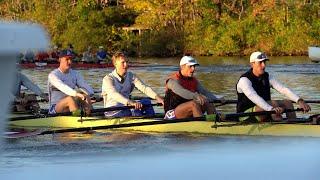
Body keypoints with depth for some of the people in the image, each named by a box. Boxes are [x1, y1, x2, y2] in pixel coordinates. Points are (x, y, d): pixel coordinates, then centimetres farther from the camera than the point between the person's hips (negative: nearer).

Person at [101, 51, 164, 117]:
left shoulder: (131, 76, 8)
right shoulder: (108, 79, -9)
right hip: (112, 111, -5)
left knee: (146, 102, -21)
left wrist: (157, 97, -27)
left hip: (126, 108, 5)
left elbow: (144, 88, -7)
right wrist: (130, 102, -45)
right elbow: (114, 94, -28)